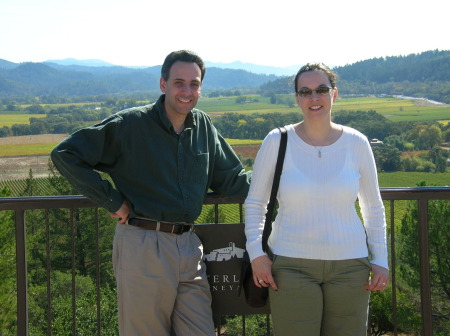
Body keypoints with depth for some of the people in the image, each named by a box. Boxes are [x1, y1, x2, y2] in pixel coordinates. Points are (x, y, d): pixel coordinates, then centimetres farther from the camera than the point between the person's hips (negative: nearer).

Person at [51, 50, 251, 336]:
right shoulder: (130, 124, -6)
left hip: (189, 247, 5)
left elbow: (231, 178, 18)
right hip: (143, 246, -5)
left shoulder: (203, 126, 10)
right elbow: (65, 154, -7)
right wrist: (111, 200, -9)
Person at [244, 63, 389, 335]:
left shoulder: (356, 143, 1)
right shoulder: (277, 141, -3)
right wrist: (256, 253, -4)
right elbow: (255, 203, 6)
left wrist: (380, 260, 5)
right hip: (292, 266, -1)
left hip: (349, 266, 2)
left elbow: (374, 207, 11)